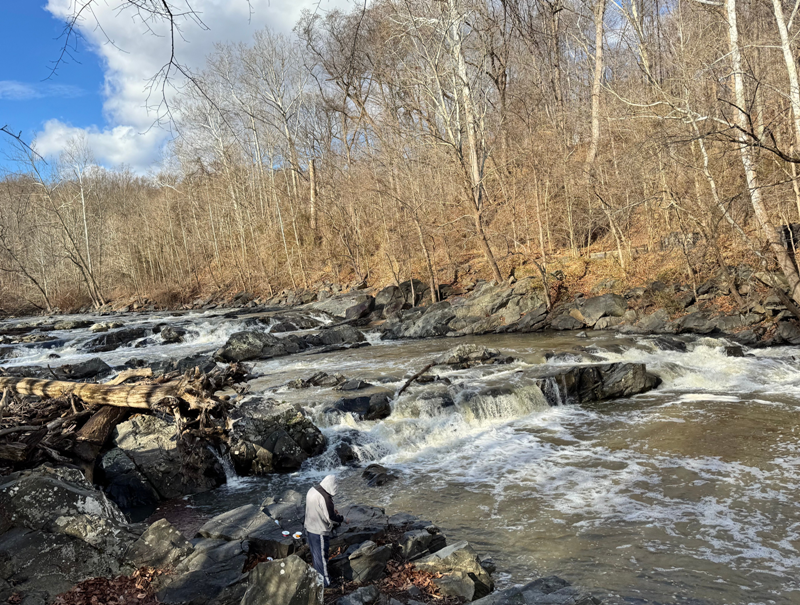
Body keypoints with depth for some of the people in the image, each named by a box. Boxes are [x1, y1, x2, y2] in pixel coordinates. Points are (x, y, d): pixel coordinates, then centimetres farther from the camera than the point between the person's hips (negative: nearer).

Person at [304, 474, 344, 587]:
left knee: (315, 554, 24)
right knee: (321, 556, 7)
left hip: (309, 528, 8)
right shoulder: (325, 498, -29)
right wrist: (341, 518, -5)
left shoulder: (312, 490, -2)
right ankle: (324, 581, 21)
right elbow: (331, 518, -23)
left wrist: (332, 510, 11)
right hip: (320, 532, -8)